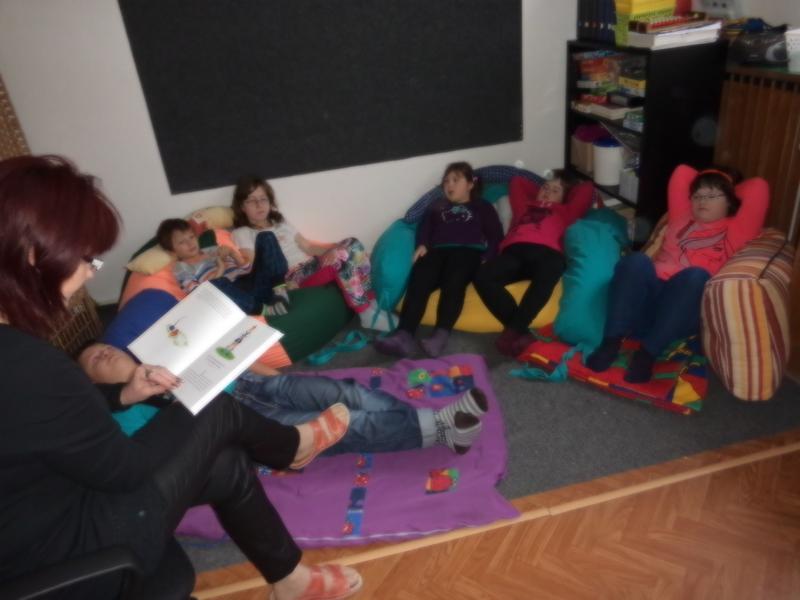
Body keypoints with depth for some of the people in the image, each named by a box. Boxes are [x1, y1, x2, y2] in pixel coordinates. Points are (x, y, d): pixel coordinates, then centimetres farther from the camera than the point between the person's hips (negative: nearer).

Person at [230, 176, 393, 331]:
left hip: (313, 266, 7)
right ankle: (368, 314, -23)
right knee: (342, 257, -29)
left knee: (352, 244, -16)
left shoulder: (281, 223, 24)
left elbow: (307, 246, 19)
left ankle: (372, 304, -19)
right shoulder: (242, 234, 4)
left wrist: (334, 247, 2)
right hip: (295, 276, -7)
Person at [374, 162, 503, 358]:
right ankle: (404, 335, -50)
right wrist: (422, 245, -3)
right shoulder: (437, 208, 38)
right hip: (438, 251, 2)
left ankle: (441, 335, -55)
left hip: (468, 251, -2)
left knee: (453, 282, -37)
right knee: (419, 281, -32)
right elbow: (425, 227, 21)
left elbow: (495, 236, 16)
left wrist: (487, 258, -5)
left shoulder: (482, 207, 30)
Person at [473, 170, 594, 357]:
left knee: (546, 276, -40)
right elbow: (516, 182, 55)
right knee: (483, 277, -32)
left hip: (546, 251, -1)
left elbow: (586, 189, 37)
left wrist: (567, 191, 50)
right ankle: (520, 331, -36)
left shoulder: (564, 211, 37)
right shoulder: (524, 206, 41)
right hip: (514, 251, 2)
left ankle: (513, 330, -44)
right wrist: (537, 191, 55)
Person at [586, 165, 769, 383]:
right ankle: (611, 341, -38)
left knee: (696, 275, -35)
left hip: (684, 312, -2)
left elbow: (758, 188, 12)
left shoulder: (733, 230, 20)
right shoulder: (681, 218, 29)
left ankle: (648, 352, -37)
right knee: (637, 261, -29)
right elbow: (682, 173, 31)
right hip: (649, 295, 2)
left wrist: (731, 191, 29)